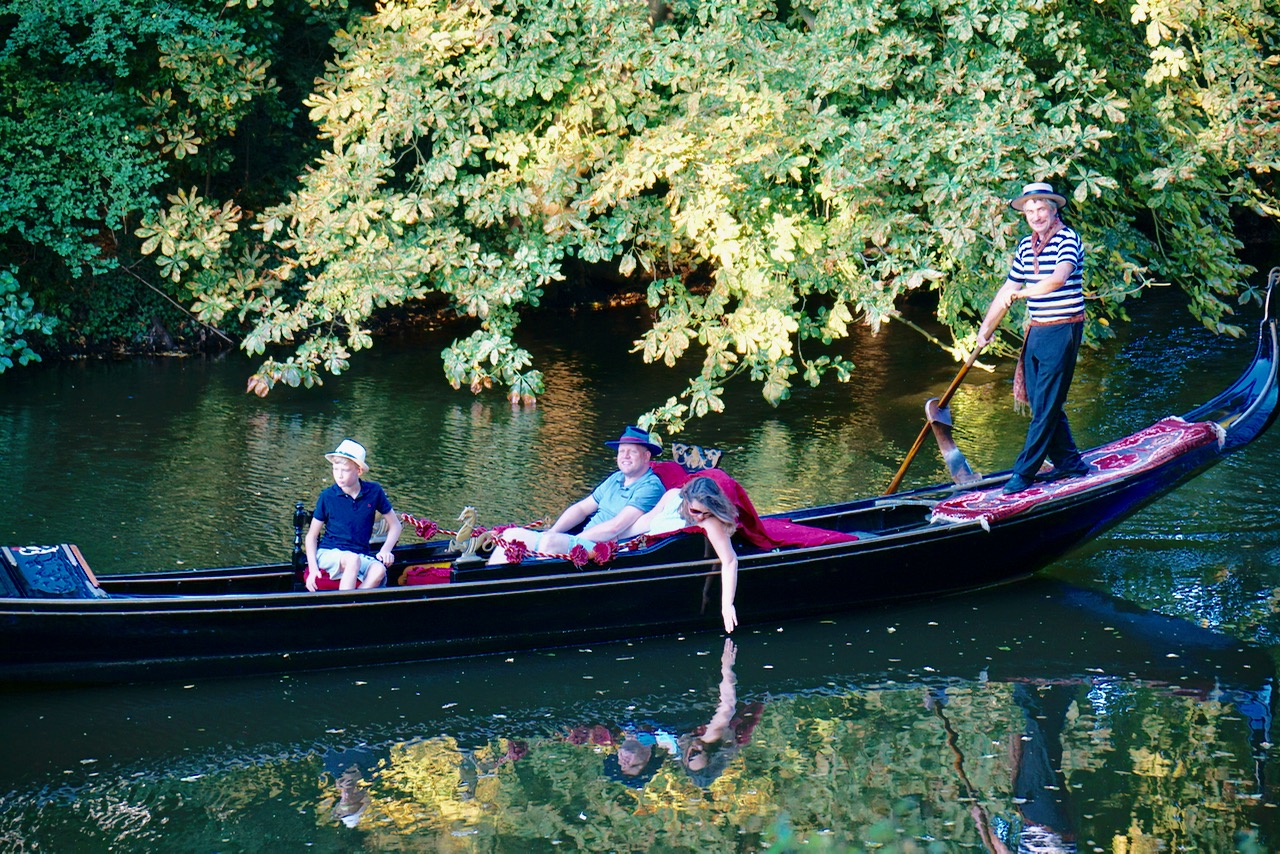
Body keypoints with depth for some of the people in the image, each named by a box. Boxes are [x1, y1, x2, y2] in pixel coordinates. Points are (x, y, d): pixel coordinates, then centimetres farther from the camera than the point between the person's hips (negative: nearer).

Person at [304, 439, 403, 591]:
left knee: (379, 570, -33)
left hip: (360, 556, 2)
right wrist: (313, 568, -11)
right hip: (328, 554, -2)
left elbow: (395, 525, 12)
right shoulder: (327, 497, -2)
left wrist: (385, 550, -5)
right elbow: (311, 536, 4)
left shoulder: (374, 492, 2)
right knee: (353, 560, -37)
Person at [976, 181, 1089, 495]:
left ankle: (1024, 473, -3)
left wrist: (1020, 293, -30)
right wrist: (986, 328, 20)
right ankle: (1068, 462, 23)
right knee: (1042, 403, 11)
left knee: (1046, 406, -5)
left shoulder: (1067, 239, -12)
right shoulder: (1025, 246, 12)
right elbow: (1008, 288, 20)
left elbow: (1059, 278, -30)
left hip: (1063, 331, -8)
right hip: (1036, 331, 8)